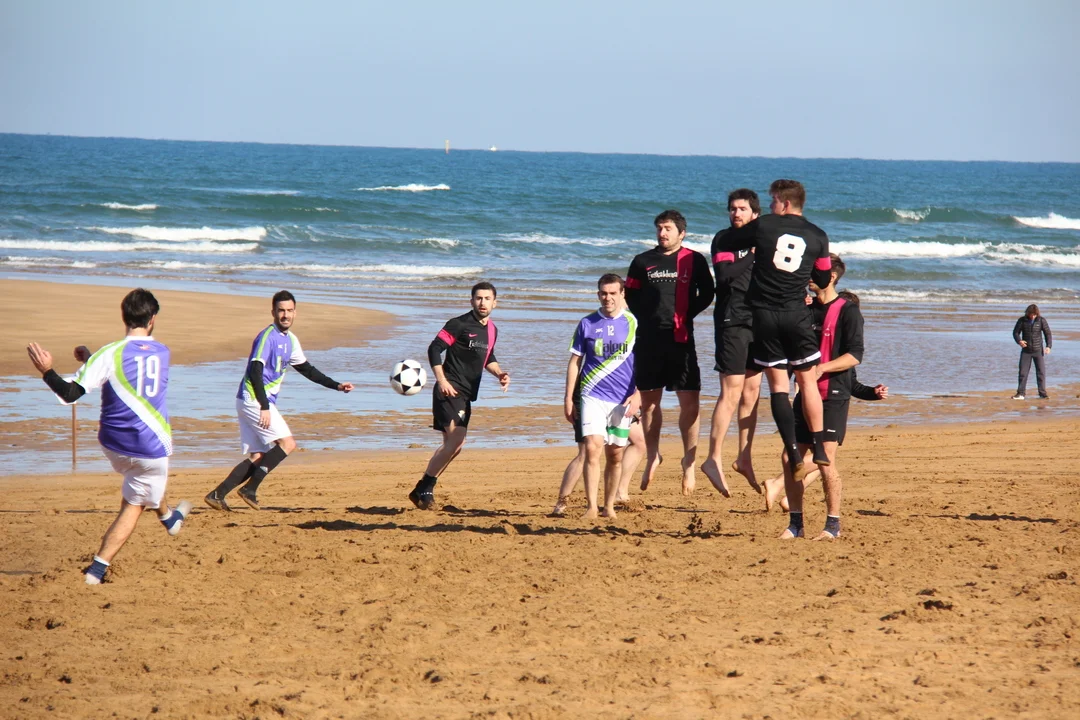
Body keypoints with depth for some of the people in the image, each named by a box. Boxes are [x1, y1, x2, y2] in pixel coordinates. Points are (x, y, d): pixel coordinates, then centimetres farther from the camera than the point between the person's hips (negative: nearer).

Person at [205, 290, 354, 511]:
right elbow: (255, 371, -21)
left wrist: (336, 386, 24)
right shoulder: (268, 337, -13)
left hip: (261, 402, 9)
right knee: (287, 443, -10)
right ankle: (250, 489, -11)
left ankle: (217, 495, 3)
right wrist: (264, 407, -27)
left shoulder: (290, 340, 16)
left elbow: (306, 369, 27)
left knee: (257, 457, 6)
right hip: (254, 400, -9)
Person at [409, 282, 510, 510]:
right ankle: (424, 489, -15)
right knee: (456, 440, -21)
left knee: (452, 444, 11)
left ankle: (423, 490, 21)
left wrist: (500, 374, 10)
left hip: (465, 396, 9)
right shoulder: (459, 324, -9)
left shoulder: (492, 330, 15)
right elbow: (434, 349, -13)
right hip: (450, 390, -9)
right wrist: (441, 380, -22)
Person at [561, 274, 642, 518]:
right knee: (592, 448, -16)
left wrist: (638, 394, -7)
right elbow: (574, 362, 9)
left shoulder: (633, 323, 2)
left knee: (615, 454, 6)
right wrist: (568, 398, 5)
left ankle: (609, 506, 17)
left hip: (623, 399, 1)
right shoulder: (587, 324, 4)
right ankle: (591, 506, -16)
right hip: (592, 396, -1)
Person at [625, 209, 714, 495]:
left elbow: (706, 295, 8)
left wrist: (685, 314, -2)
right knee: (649, 400, 7)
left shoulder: (694, 260, 4)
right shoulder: (642, 262, 9)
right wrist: (648, 317, 4)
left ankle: (689, 461, 2)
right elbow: (631, 296, 15)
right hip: (649, 340, 2)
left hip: (680, 338, -2)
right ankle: (652, 456, 23)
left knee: (690, 401, -8)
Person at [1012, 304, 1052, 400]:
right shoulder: (1022, 320, -2)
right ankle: (1020, 393, 2)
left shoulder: (1041, 320, -5)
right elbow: (1016, 332, 1)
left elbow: (1048, 333, -3)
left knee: (1041, 372, -2)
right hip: (1026, 350, 1)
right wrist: (1019, 341, -20)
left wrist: (1048, 346, -16)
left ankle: (1042, 393, 6)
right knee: (1023, 372, -2)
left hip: (1038, 350, -1)